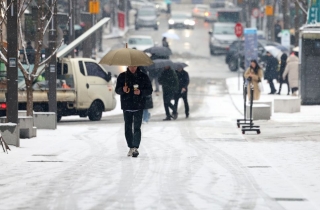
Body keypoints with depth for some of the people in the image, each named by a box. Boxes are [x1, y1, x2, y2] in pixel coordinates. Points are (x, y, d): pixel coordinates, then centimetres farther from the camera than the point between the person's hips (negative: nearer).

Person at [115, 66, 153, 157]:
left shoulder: (143, 76, 3)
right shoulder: (122, 76, 7)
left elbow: (149, 90, 5)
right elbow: (117, 90, 7)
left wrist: (141, 92, -15)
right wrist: (123, 90, -16)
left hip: (138, 106, -2)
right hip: (127, 105, 2)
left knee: (137, 127, -11)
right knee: (128, 127, 6)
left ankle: (135, 147, -14)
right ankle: (131, 147, 17)